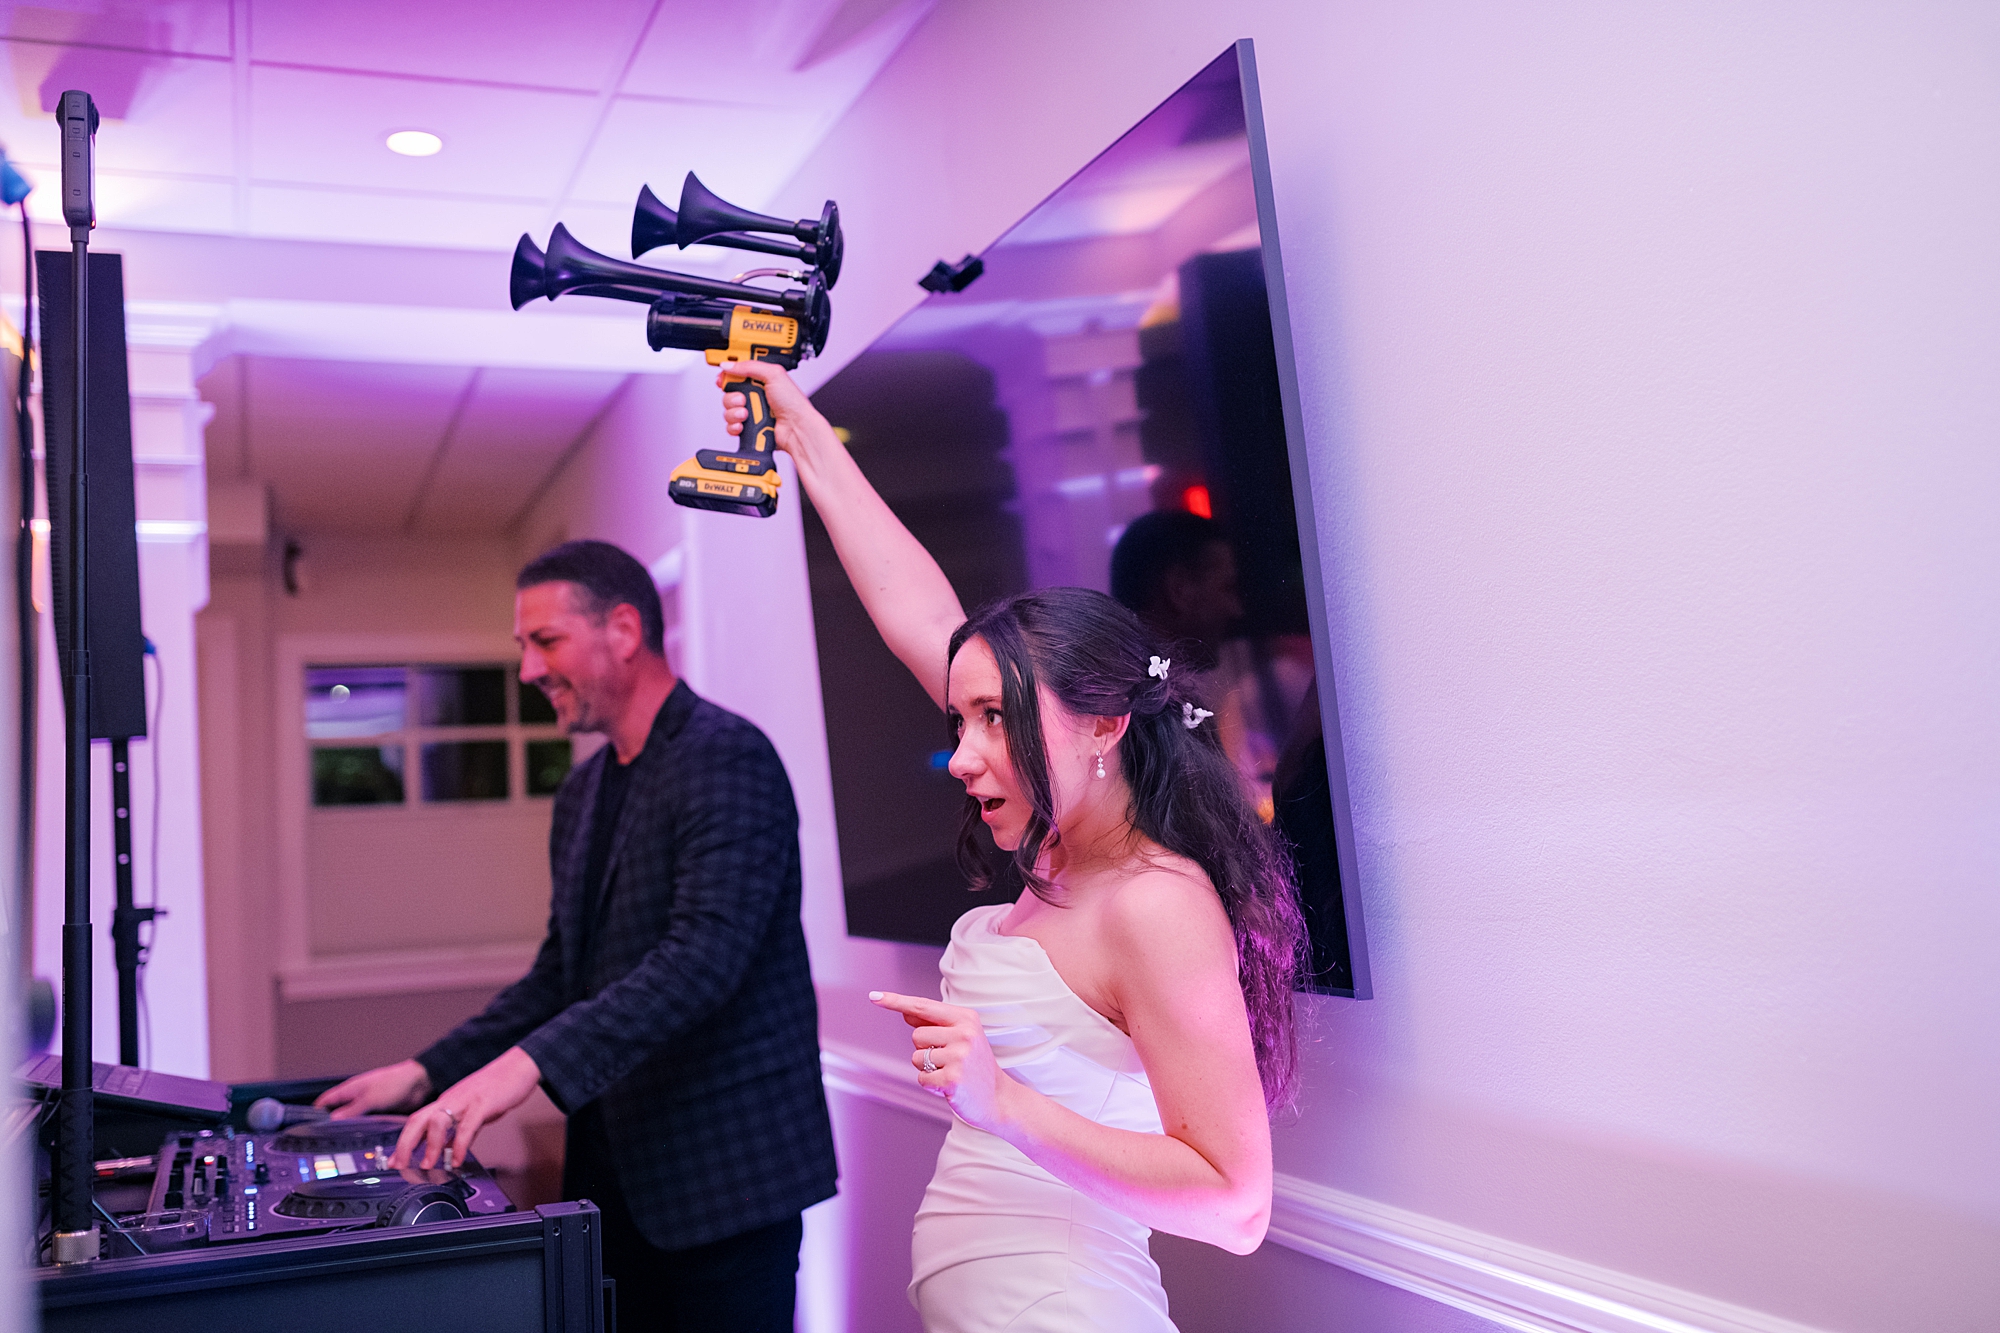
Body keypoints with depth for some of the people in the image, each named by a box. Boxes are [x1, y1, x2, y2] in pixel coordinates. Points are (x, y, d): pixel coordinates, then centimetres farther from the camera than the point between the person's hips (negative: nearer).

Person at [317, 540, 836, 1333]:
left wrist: (531, 1063, -33)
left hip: (724, 1170, -8)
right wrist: (428, 1076, 9)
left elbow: (706, 956, -26)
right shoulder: (583, 792, 14)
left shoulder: (727, 758, -14)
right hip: (613, 1168, 8)